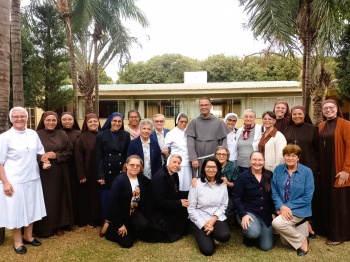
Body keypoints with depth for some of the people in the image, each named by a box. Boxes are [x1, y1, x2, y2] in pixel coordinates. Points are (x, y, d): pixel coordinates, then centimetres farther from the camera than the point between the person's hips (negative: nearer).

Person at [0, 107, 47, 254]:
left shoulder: (33, 134, 3)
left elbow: (41, 152, 15)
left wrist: (45, 161, -4)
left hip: (32, 178, 4)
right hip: (14, 181, -4)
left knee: (31, 208, 15)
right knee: (16, 210, 6)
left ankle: (28, 236, 34)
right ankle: (17, 241, 25)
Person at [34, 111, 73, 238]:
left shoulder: (62, 134, 4)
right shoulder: (37, 135, -2)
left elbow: (70, 151, 3)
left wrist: (56, 155, -11)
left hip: (59, 172, 2)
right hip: (43, 172, -2)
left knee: (58, 197, 8)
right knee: (44, 198, 1)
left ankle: (59, 226, 22)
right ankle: (44, 228, 15)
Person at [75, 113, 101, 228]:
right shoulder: (82, 138, -3)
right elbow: (79, 158, -7)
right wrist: (81, 175, -13)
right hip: (88, 173, -3)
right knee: (89, 195, 7)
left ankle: (101, 218, 25)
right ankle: (89, 220, 19)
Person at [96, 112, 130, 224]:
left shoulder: (126, 135, 4)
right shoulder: (101, 135, -2)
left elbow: (128, 155, 6)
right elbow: (98, 156, -4)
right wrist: (100, 175, -9)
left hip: (121, 172, 2)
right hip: (106, 173, -2)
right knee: (105, 201, 5)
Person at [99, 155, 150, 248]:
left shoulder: (142, 179, -4)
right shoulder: (119, 180, -22)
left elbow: (143, 198, 8)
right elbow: (113, 203, -22)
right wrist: (119, 224, -18)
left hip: (134, 212, 5)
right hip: (120, 214, -5)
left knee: (143, 225, -24)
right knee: (127, 243, -4)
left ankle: (129, 232, 8)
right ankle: (108, 227, 17)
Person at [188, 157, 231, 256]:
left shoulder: (222, 184, -1)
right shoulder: (196, 184, -11)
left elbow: (224, 205, 2)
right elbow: (191, 208, -8)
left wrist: (213, 220, -12)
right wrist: (203, 224, -15)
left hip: (217, 218, 2)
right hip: (199, 219, -2)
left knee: (224, 236, -28)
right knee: (208, 250, -16)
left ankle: (212, 232, 7)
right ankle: (202, 234, 17)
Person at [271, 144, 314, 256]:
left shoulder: (307, 172, -11)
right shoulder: (278, 170, -3)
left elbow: (307, 197, -14)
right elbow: (274, 192, -3)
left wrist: (288, 206, -19)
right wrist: (281, 207, -20)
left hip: (299, 209, -4)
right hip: (283, 209, 5)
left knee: (277, 223, -28)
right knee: (285, 242, 11)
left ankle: (302, 241, -3)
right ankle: (301, 227, 37)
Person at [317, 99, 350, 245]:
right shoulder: (321, 127, 9)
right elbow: (319, 148, 10)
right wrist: (318, 167, 4)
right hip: (324, 169, 6)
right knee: (326, 200, 13)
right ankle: (327, 229, 27)